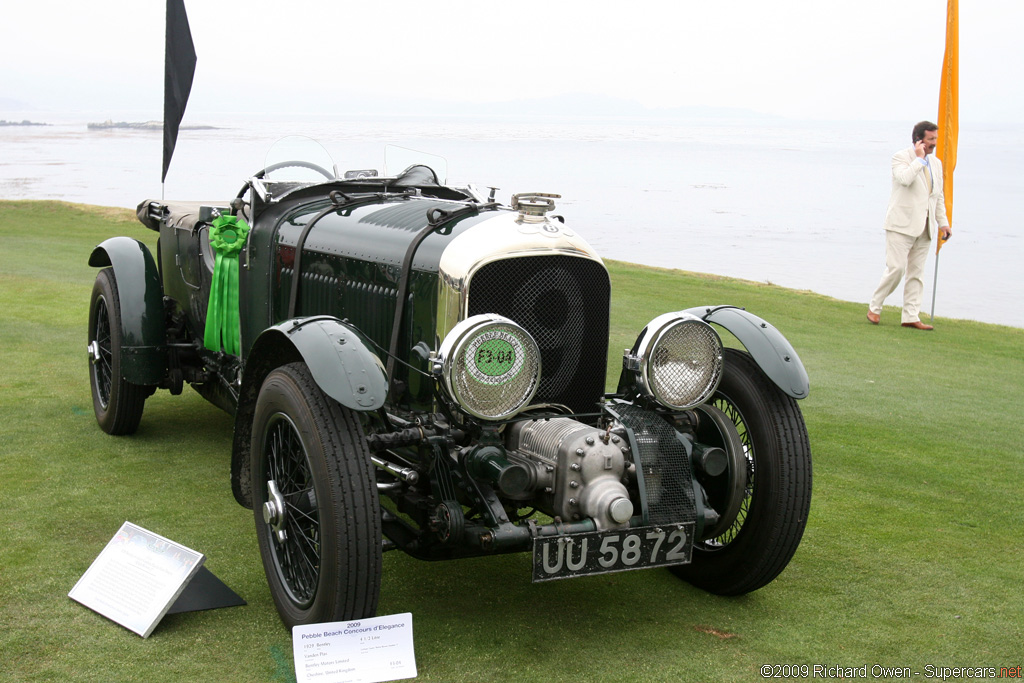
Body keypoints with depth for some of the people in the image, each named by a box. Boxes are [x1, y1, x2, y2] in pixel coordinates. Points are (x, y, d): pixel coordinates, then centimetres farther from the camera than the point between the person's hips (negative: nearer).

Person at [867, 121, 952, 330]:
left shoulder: (936, 163, 16)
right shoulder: (901, 157, -4)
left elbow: (938, 196, 21)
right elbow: (905, 178, -26)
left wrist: (942, 222, 14)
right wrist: (919, 159, -14)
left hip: (924, 227, 6)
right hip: (902, 225, -6)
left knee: (916, 273, 5)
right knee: (896, 268, -10)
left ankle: (911, 317, 7)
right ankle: (874, 307, 6)